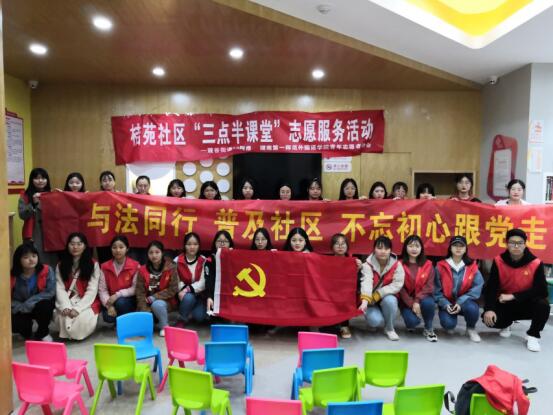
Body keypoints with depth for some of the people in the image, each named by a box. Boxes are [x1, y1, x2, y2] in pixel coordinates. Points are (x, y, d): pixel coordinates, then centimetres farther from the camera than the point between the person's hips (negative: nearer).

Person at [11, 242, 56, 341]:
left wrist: (28, 303, -25)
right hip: (20, 311, 1)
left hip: (40, 307, -1)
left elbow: (50, 292, -21)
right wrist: (22, 307, -23)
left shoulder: (47, 271, -18)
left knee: (45, 305, -35)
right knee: (12, 323, -28)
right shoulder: (12, 276, -14)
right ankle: (27, 334, 12)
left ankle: (42, 333, -4)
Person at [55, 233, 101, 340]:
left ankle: (78, 334, 3)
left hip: (86, 302, -2)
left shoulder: (93, 265, -4)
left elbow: (92, 290, -10)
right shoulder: (61, 265, 6)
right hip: (67, 301, 2)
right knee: (63, 315, -30)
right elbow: (60, 289, -3)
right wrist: (66, 306, -21)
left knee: (83, 318, -31)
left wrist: (77, 308, -21)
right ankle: (67, 333, 2)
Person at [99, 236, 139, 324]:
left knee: (120, 302, -34)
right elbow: (102, 289, -6)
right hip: (111, 300, 2)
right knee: (108, 317, -25)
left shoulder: (135, 266, -11)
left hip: (129, 300, -2)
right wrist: (109, 305, -20)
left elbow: (135, 289, -14)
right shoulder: (105, 267, -2)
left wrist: (118, 295, -23)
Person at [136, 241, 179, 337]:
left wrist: (153, 298, -20)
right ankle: (155, 320, 12)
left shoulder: (170, 268, -11)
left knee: (157, 304, -35)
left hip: (166, 301, -2)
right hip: (148, 304, 2)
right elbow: (140, 292, -6)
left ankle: (164, 326, -7)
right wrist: (145, 312, -17)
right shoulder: (143, 270, -5)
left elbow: (173, 290, -13)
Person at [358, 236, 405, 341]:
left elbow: (397, 285, -20)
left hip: (388, 298, 1)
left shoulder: (397, 265, -11)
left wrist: (377, 295, -26)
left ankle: (389, 328, -6)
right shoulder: (368, 265, -16)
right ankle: (374, 322, 12)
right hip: (371, 301, -1)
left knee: (390, 300, -34)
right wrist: (365, 301, -50)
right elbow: (366, 282, -32)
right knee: (375, 320, -29)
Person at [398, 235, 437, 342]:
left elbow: (429, 286, -7)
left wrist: (417, 300, -21)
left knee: (428, 303, -34)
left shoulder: (428, 265, 0)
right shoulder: (400, 265, -5)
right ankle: (411, 323, 13)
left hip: (423, 299, 1)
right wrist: (412, 304, -18)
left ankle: (428, 329, -5)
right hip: (407, 301, -1)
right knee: (412, 321, -29)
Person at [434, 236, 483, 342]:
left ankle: (471, 329, 2)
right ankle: (450, 326, 14)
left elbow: (477, 287, -12)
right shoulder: (441, 266, -5)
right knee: (448, 324, -28)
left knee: (471, 308, -33)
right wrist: (445, 304, -18)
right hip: (447, 303, -1)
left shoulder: (472, 266, -4)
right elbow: (436, 290, -4)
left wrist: (460, 302, -22)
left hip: (464, 302, 1)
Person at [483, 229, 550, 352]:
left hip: (527, 305, -1)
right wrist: (489, 309, -29)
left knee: (543, 305, -33)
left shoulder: (536, 263, -15)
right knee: (489, 318, -25)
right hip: (505, 304, 1)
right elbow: (490, 287, -14)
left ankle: (533, 336, -6)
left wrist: (513, 296, -25)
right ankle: (506, 324, 16)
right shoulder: (499, 261, -11)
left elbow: (542, 291, -20)